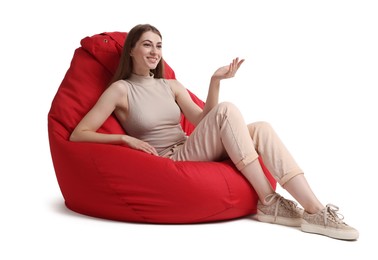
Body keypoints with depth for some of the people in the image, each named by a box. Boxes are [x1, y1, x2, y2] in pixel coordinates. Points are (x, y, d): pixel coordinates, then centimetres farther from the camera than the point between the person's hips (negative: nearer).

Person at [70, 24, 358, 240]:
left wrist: (215, 81, -5)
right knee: (226, 110, -27)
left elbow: (204, 122, 6)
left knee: (261, 128, -19)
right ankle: (268, 202, -25)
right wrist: (126, 138, -17)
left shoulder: (171, 86, 16)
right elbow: (78, 134, -8)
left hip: (190, 155, 6)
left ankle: (315, 210, -26)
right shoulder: (120, 89, -2)